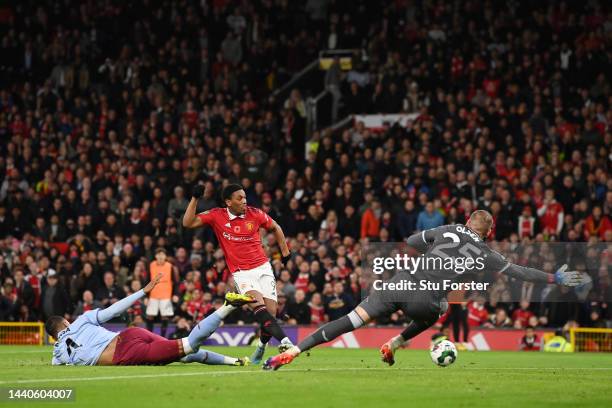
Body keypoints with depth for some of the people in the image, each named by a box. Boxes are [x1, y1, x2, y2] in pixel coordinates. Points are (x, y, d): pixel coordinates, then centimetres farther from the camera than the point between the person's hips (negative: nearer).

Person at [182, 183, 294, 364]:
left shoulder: (254, 214, -1)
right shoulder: (217, 216, -3)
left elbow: (275, 228, 17)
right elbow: (188, 223, -8)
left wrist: (285, 252, 16)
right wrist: (195, 198, -15)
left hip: (263, 268, 2)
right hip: (241, 273, -2)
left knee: (271, 312, -6)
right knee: (258, 305, -28)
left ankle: (261, 345, 22)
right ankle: (284, 340, -37)